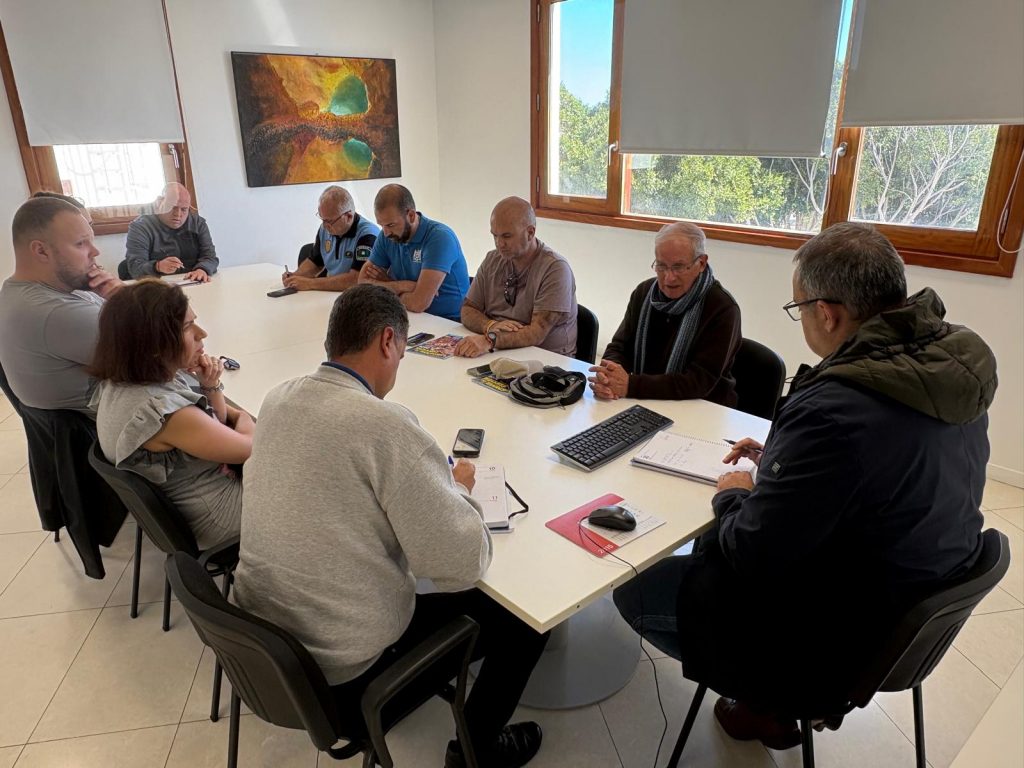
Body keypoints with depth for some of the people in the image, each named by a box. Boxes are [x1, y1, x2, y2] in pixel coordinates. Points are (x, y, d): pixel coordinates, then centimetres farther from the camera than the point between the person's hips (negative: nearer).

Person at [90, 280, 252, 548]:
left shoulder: (122, 381, -6)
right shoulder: (164, 411, -35)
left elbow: (217, 425, 4)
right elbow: (251, 448, -22)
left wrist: (210, 387, -14)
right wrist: (245, 418, -1)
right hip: (213, 516, -8)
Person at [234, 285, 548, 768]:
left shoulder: (277, 399, -2)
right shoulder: (385, 425, -26)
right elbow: (465, 564, -23)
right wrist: (457, 488, -4)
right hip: (345, 674, -7)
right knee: (523, 617, 10)